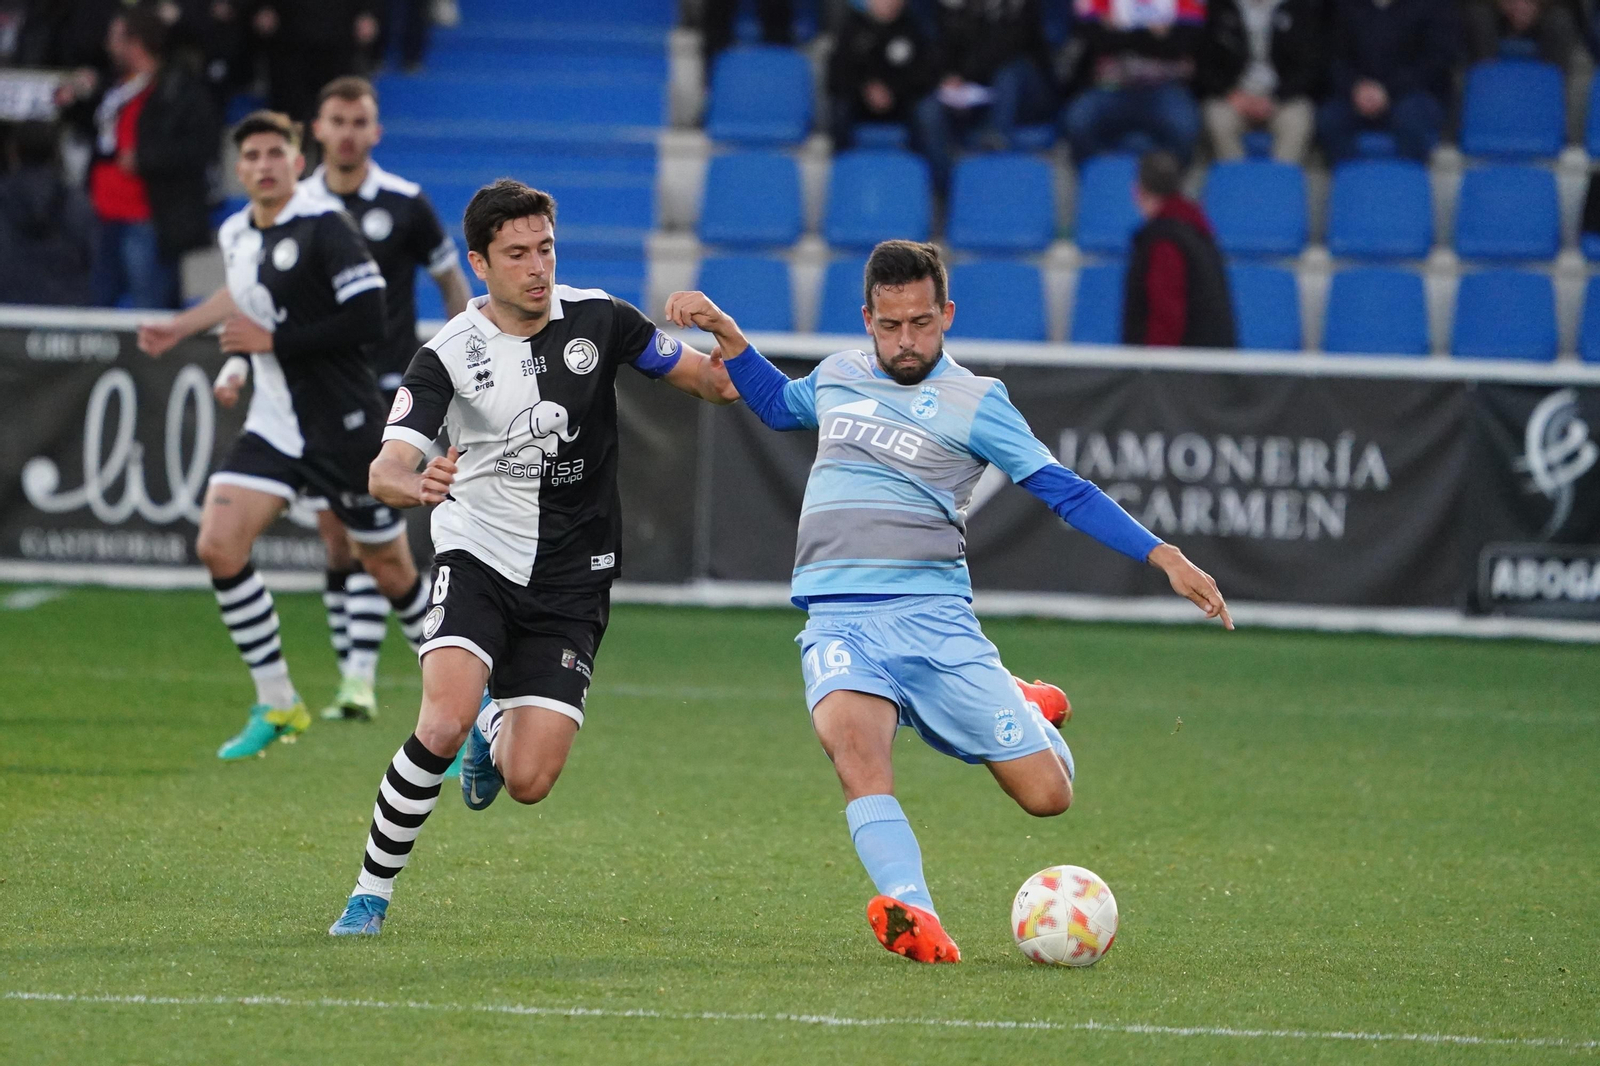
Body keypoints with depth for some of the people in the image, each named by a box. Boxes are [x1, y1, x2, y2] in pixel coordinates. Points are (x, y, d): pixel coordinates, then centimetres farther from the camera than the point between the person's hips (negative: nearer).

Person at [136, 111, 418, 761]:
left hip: (343, 426, -6)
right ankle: (276, 706, 0)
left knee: (389, 568, 4)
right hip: (274, 427, 6)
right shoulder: (235, 235, 7)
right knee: (218, 546, -11)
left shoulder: (323, 227, -15)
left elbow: (367, 321, -22)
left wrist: (273, 341, -19)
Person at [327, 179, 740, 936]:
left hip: (572, 582, 2)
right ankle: (371, 893, -10)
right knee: (443, 725, -26)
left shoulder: (597, 319, -3)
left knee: (529, 782, -6)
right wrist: (414, 484, -45)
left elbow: (710, 379, 10)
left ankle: (497, 729, 32)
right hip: (478, 558, -2)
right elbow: (384, 471, -21)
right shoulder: (449, 355, -10)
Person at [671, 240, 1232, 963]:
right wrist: (723, 332, 26)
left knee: (1046, 794, -5)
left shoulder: (974, 402, 3)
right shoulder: (837, 376, 17)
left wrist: (1163, 556, -10)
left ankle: (1030, 718, 32)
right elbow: (779, 404, 40)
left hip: (932, 613, -2)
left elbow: (1064, 490, -1)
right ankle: (915, 919, -46)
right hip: (838, 623, 2)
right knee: (852, 740, -32)